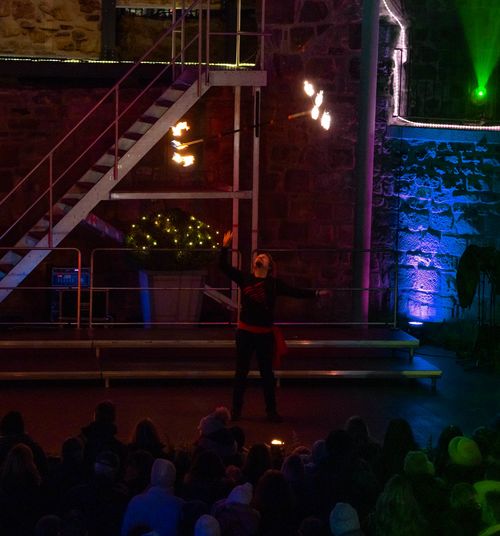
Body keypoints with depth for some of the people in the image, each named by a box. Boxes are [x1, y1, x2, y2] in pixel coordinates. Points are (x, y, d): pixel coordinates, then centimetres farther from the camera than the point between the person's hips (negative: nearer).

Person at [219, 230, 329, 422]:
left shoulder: (274, 284, 2)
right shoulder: (245, 278, 3)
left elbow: (295, 292, -1)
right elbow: (223, 266, 1)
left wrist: (316, 293, -11)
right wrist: (225, 246, -8)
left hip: (265, 334, 0)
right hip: (245, 332, 0)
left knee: (267, 373, 7)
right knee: (241, 372, 7)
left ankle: (271, 411, 16)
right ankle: (236, 409, 15)